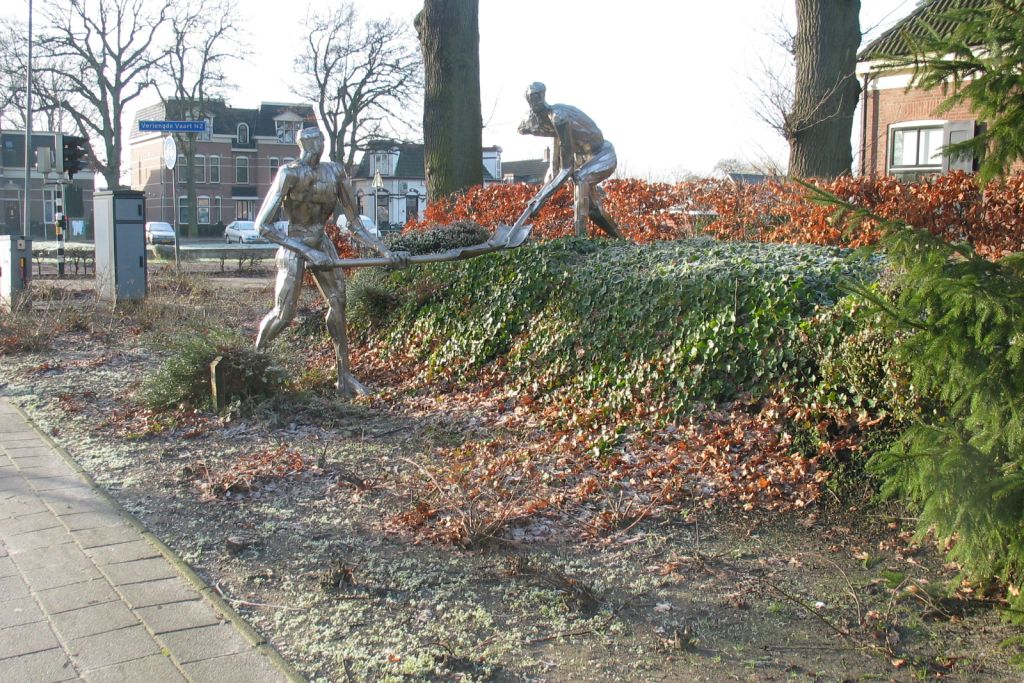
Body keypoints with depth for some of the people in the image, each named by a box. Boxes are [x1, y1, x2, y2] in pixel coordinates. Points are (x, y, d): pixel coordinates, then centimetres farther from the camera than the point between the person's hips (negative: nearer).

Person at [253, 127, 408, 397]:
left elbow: (355, 225, 3)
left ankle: (344, 377, 4)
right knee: (283, 314, -6)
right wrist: (308, 252, -26)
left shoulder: (335, 172, -3)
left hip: (322, 246, 5)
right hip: (294, 250, -5)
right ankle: (255, 352, 24)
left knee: (338, 303, -3)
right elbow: (262, 225, -23)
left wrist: (387, 253, -5)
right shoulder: (290, 173, -19)